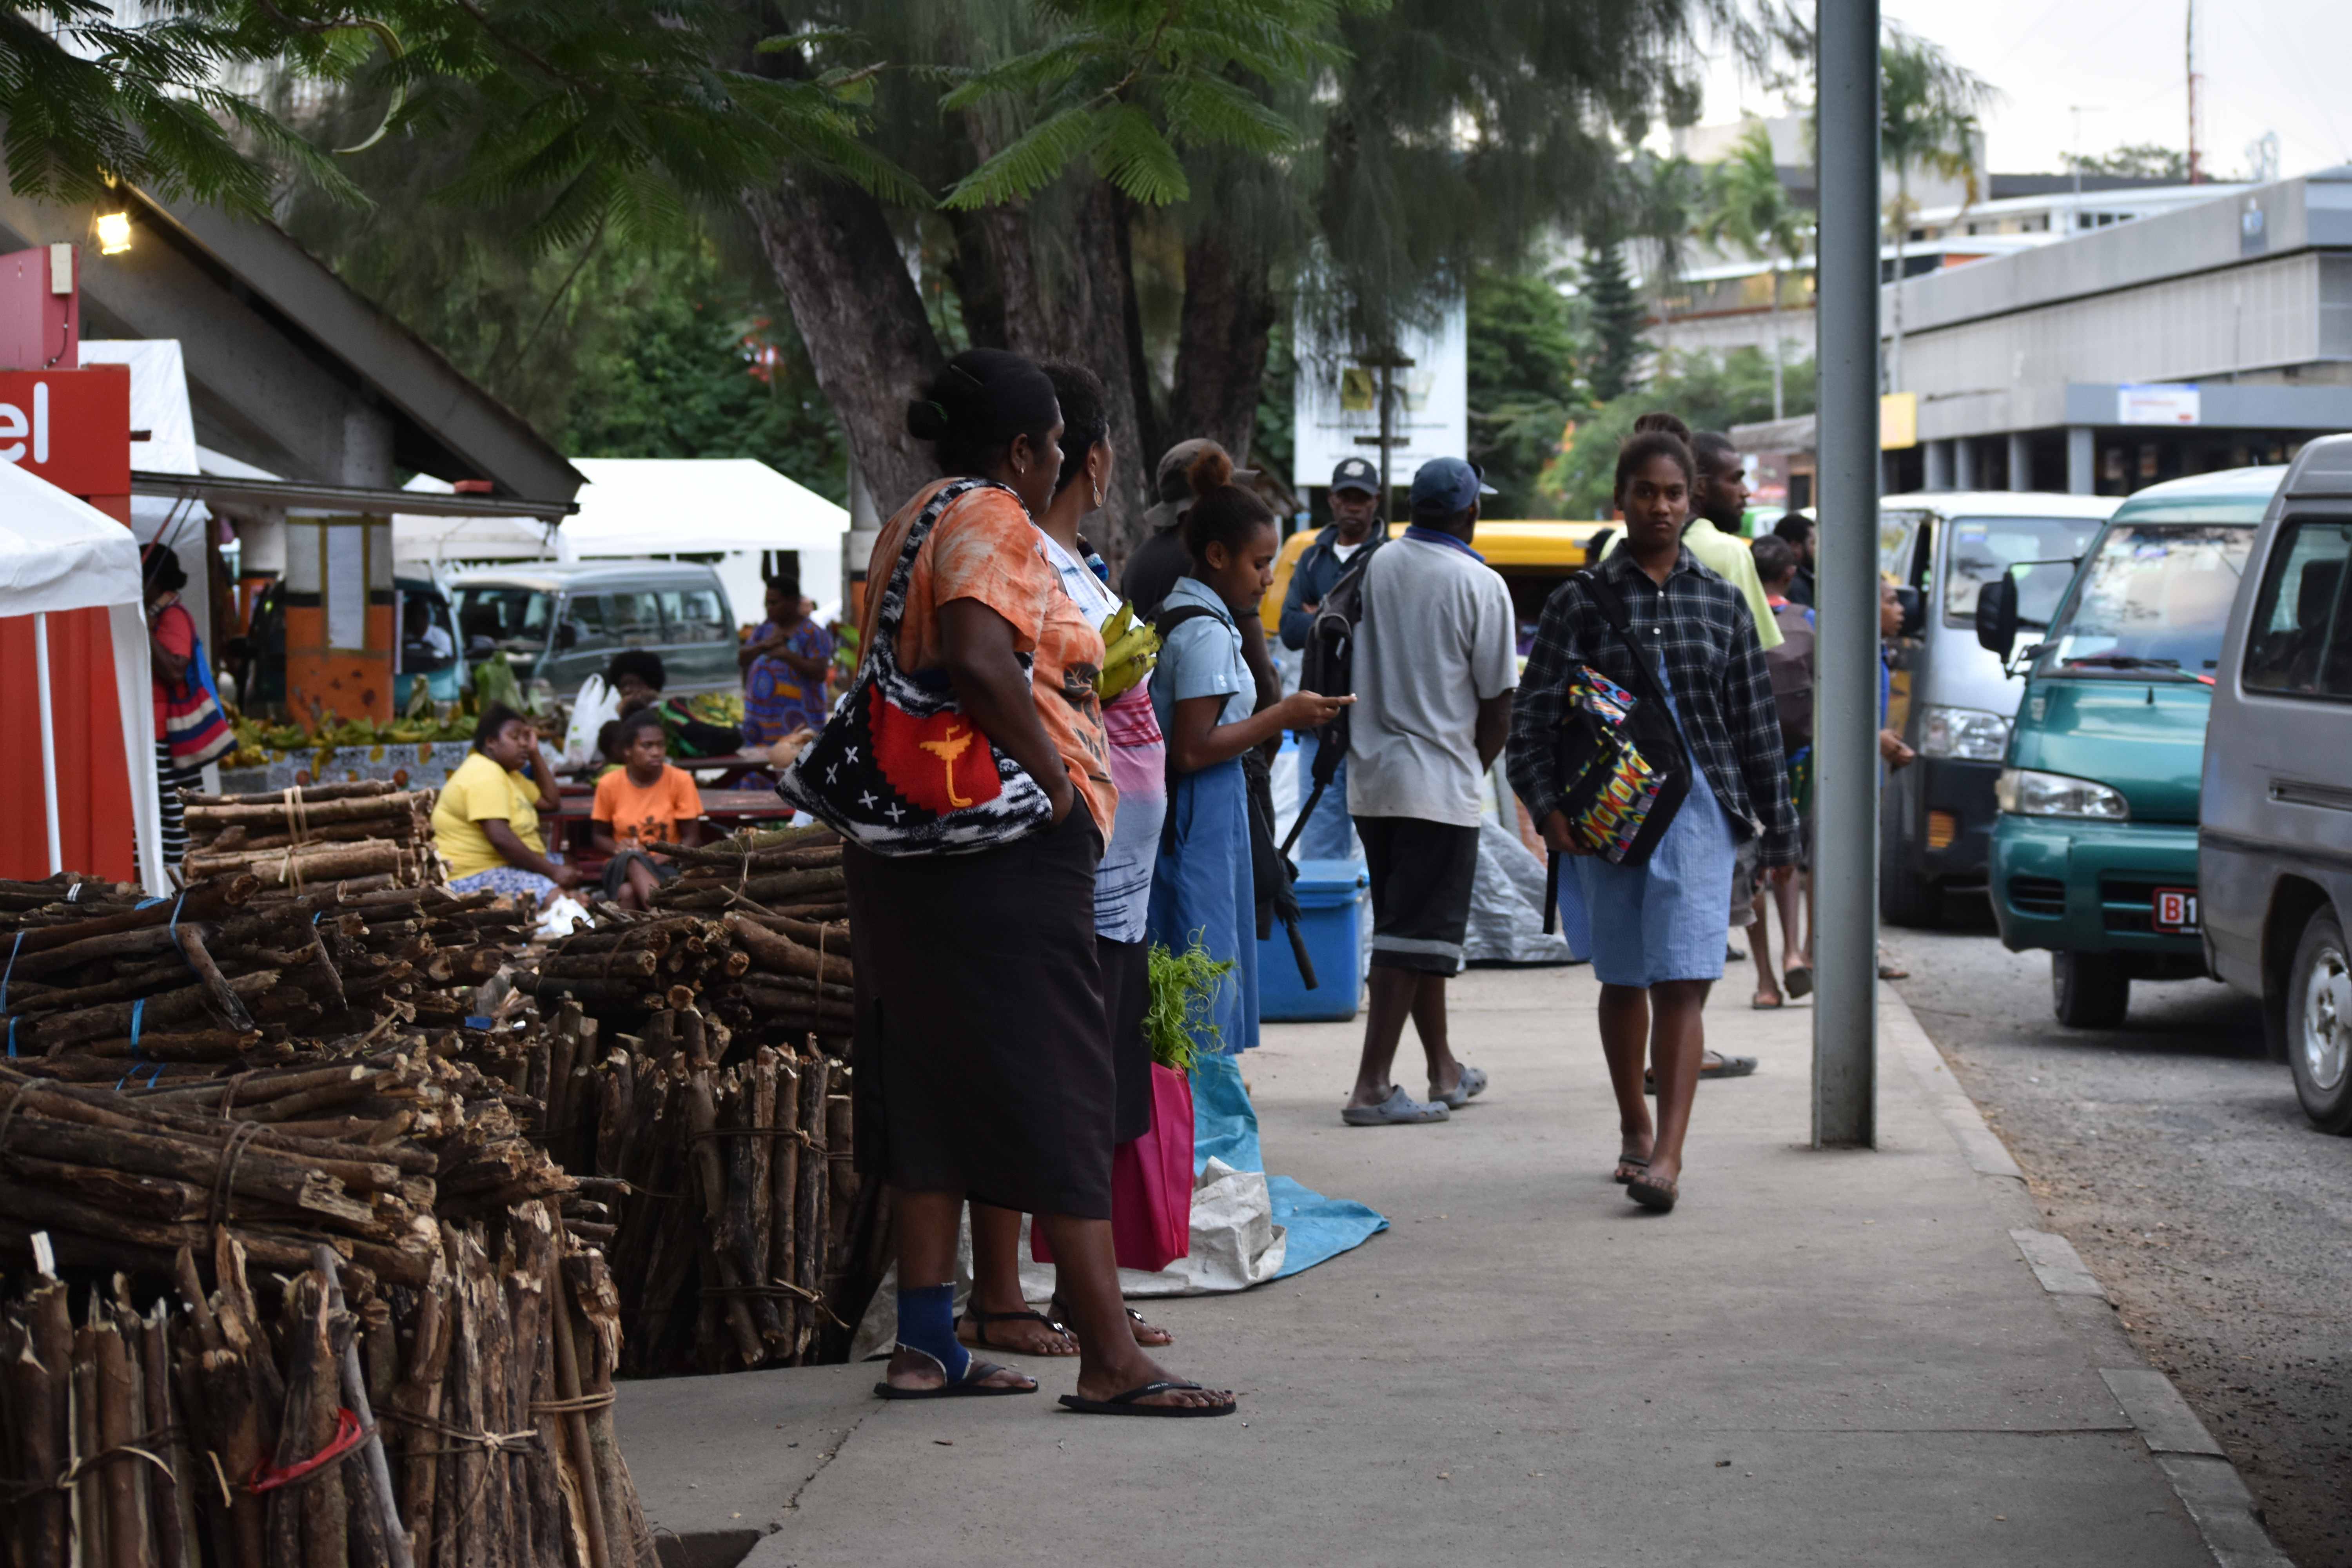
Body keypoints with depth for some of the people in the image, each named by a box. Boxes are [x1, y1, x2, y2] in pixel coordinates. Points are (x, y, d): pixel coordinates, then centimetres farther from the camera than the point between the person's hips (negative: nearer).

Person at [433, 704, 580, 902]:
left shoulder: (507, 773, 18)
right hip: (475, 876, -11)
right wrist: (552, 871, -24)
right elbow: (501, 839, -26)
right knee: (556, 895, -30)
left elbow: (550, 801, 25)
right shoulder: (485, 775, -15)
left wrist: (535, 753, 15)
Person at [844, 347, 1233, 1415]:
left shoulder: (914, 521, 17)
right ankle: (1110, 1361, -6)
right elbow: (978, 660, -29)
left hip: (909, 846, 10)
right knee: (1058, 1089, -7)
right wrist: (1054, 776, -19)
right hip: (1007, 846, -9)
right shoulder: (995, 524, -12)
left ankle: (925, 1345, 13)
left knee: (932, 1086, 11)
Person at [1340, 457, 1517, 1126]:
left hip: (1370, 776, 6)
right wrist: (1476, 767, 11)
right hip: (1439, 782, -6)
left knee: (1413, 927, 16)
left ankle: (1445, 1071, 27)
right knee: (1418, 935, -4)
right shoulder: (1480, 586, -9)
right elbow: (1498, 706, -6)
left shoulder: (1374, 568, 3)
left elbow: (1345, 670, 10)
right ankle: (1372, 1086, -10)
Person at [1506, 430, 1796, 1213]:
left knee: (1680, 983, -11)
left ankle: (1668, 1155, -18)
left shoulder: (1721, 601, 9)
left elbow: (1757, 723, 12)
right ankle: (1635, 1128, 30)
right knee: (1623, 980, 11)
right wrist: (1546, 804, -12)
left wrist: (1778, 826, 12)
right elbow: (1534, 714, 1)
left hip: (1699, 806, 0)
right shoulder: (1583, 600, 4)